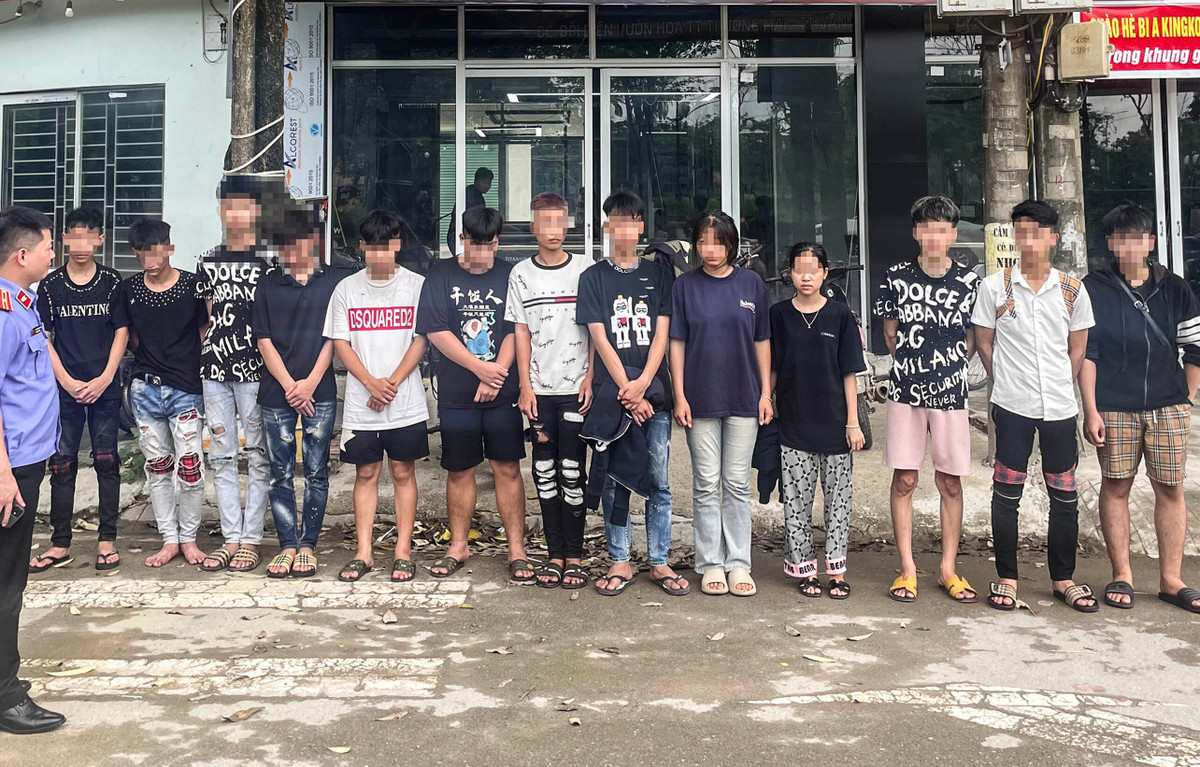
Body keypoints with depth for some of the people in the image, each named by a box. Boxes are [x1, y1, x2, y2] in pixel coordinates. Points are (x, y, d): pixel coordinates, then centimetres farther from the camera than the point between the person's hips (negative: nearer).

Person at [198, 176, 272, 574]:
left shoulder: (269, 261, 0)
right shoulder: (208, 261, 14)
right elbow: (208, 318, 19)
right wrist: (205, 355, 10)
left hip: (256, 369, -4)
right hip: (215, 369, 5)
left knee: (258, 457, -1)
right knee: (222, 457, 6)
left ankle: (251, 539, 7)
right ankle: (232, 538, 13)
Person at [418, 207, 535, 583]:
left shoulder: (510, 276, 4)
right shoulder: (441, 276, 3)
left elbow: (515, 331, -2)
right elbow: (436, 331, -5)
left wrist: (495, 375, -13)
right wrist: (479, 367, -11)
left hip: (502, 393, 0)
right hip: (455, 393, 1)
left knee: (508, 468, 1)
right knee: (459, 470, 9)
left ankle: (517, 550, 9)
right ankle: (458, 547, 22)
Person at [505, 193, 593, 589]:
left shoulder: (585, 269, 2)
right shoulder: (521, 274, 7)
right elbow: (521, 333, 6)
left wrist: (591, 379, -6)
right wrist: (525, 386, 0)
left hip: (576, 388, -2)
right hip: (538, 390, 2)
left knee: (572, 472, -1)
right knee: (544, 473, 6)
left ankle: (574, 556, 8)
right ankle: (554, 554, 15)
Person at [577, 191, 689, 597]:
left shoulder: (659, 274, 11)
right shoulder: (593, 277, 6)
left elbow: (661, 335, 4)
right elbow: (600, 339, -1)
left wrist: (642, 385, -10)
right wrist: (627, 390, -9)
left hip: (654, 393, 1)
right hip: (611, 393, -1)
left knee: (658, 481, 3)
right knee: (614, 481, 3)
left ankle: (660, 563, 12)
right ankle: (620, 563, 14)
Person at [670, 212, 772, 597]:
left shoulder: (751, 283, 4)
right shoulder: (686, 285, 2)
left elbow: (762, 341, 7)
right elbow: (677, 343, 2)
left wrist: (765, 393, 3)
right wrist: (679, 396, -4)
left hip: (743, 398, 1)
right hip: (700, 399, -1)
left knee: (737, 484, 6)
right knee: (706, 485, 4)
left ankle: (738, 564, 15)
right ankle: (711, 565, 14)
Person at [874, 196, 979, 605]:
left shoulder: (969, 282, 1)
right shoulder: (897, 278, 1)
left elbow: (972, 341, 10)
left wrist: (943, 367, 2)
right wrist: (915, 365, 5)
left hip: (950, 391, 0)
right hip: (905, 391, 0)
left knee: (950, 481, 6)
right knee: (904, 479, 3)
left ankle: (948, 569, 17)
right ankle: (907, 568, 12)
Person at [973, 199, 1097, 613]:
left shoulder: (1072, 289, 4)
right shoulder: (994, 286, 0)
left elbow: (1077, 347, 11)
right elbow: (984, 342, 5)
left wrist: (1060, 385, 4)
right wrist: (1007, 383, 2)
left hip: (1060, 407, 2)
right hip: (1012, 407, -2)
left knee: (1065, 494, 8)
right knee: (1007, 493, 3)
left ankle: (1064, 579, 22)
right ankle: (1006, 578, 14)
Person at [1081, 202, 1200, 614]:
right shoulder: (1094, 289, 0)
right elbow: (1084, 354, -3)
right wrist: (1091, 410, -8)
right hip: (1114, 408, -2)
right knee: (1116, 486, 3)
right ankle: (1121, 576, 15)